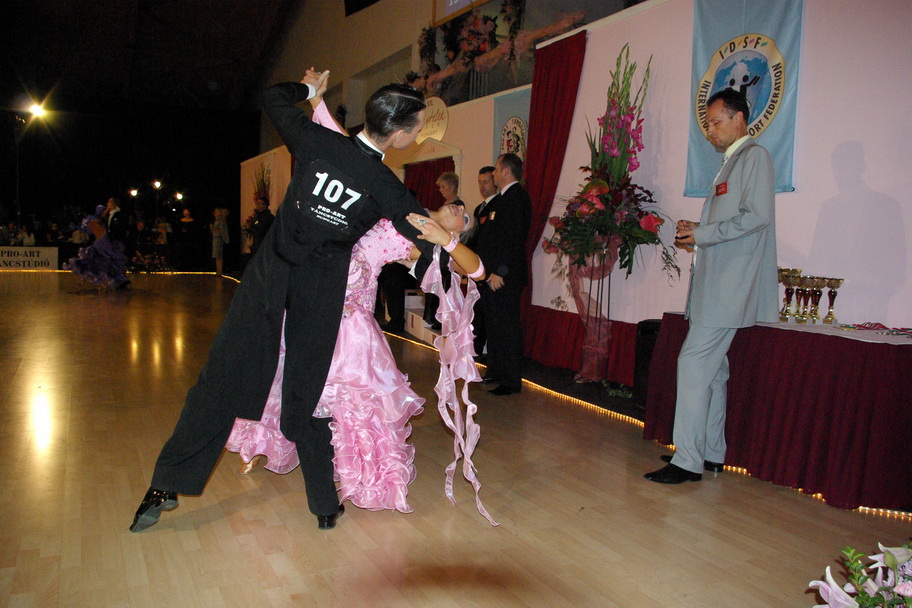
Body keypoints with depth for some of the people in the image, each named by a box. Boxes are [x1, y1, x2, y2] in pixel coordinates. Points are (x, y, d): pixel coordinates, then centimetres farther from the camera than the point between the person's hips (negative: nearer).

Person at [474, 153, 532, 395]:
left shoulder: (517, 196, -12)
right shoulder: (501, 199, 19)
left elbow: (514, 237, -20)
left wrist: (500, 271, -23)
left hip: (505, 275, -10)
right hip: (492, 274, 10)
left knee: (507, 325, -4)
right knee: (493, 325, 16)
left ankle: (512, 381, 3)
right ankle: (496, 371, 27)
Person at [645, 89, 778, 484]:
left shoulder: (754, 156, -6)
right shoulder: (730, 162, 23)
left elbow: (755, 216, -18)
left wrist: (702, 234, -14)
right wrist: (696, 230, 8)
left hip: (729, 286, -10)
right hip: (717, 284, 10)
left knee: (694, 361, -13)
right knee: (711, 366, 12)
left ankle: (688, 459, -9)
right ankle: (711, 453, 21)